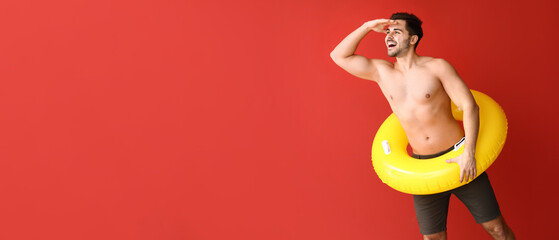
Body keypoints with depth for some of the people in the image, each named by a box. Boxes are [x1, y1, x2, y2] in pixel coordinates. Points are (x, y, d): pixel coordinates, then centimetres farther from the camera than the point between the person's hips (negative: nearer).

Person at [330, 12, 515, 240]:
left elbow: (469, 106, -13)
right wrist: (368, 27, -4)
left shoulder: (437, 67, -7)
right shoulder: (381, 72, 4)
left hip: (459, 158, -3)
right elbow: (339, 56, 4)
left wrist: (469, 153, -22)